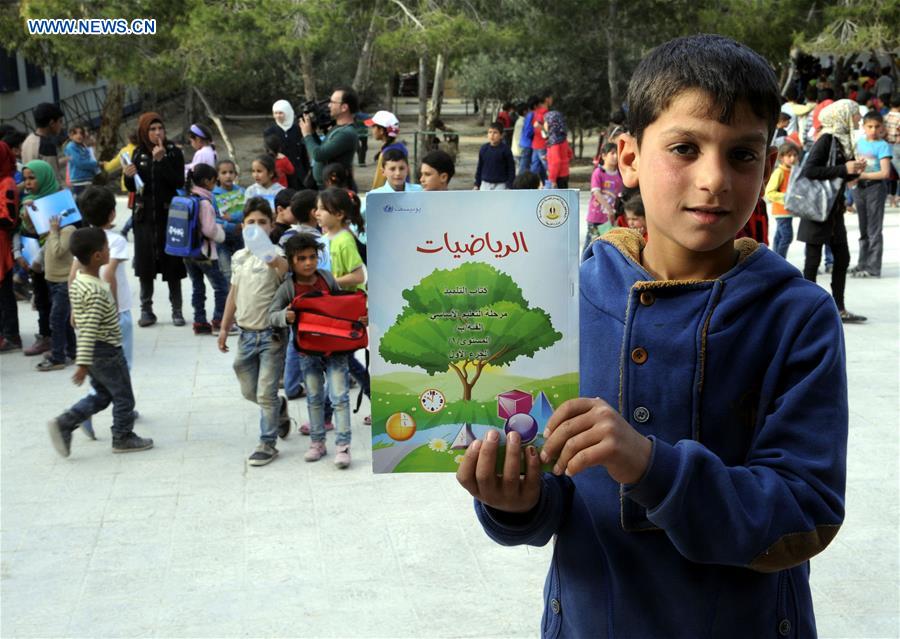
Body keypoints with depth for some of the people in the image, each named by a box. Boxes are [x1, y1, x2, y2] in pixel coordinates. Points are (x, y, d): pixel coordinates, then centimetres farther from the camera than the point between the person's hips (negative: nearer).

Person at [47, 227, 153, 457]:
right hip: (107, 352, -9)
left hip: (93, 352, 9)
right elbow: (89, 330, -28)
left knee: (101, 395, 21)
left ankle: (64, 424, 13)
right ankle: (123, 438, 23)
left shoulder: (78, 281, 4)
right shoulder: (96, 291, -26)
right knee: (123, 397, 9)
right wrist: (83, 363, -28)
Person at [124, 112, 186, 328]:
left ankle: (177, 310, 9)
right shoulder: (139, 154, 7)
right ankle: (146, 309, 13)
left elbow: (179, 182, -13)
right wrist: (129, 176, -9)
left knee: (172, 262, 1)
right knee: (145, 262, 3)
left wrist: (162, 160, -20)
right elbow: (131, 188, 12)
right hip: (144, 215, 2)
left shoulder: (174, 152, -1)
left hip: (168, 215, -2)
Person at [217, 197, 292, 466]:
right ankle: (280, 408, 44)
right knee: (249, 392, 17)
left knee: (265, 394, -3)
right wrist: (224, 327, 19)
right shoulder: (238, 257, 7)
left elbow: (286, 269, -38)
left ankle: (268, 443, 12)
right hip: (246, 333, 6)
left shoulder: (274, 255, -12)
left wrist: (273, 259, -60)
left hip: (270, 334, -6)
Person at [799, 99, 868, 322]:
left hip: (834, 208, 9)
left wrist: (855, 170, -1)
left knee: (842, 258, 10)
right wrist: (843, 169, -21)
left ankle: (839, 309, 17)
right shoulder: (826, 139, -14)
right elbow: (809, 170, -24)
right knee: (813, 258, -1)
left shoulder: (843, 140, 12)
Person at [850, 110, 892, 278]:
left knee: (874, 230, -3)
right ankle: (863, 263, 24)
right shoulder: (859, 143, 9)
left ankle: (873, 267, 0)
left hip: (875, 188, -6)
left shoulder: (883, 146, -9)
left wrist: (862, 175, -18)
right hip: (859, 188, 6)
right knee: (863, 230, 15)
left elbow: (885, 173, -16)